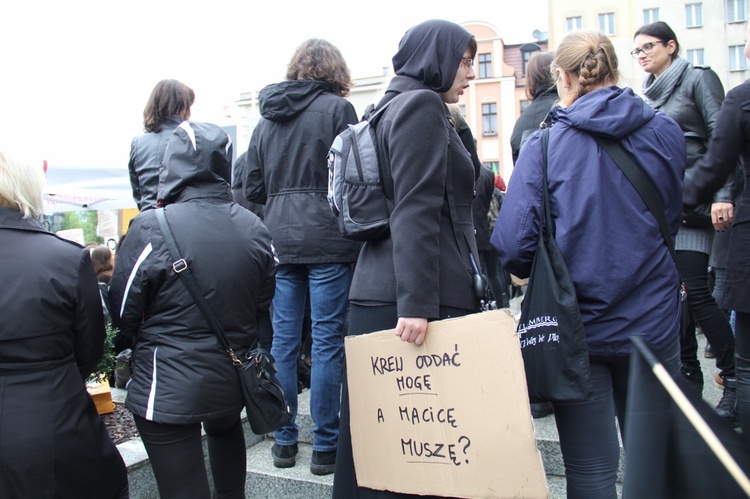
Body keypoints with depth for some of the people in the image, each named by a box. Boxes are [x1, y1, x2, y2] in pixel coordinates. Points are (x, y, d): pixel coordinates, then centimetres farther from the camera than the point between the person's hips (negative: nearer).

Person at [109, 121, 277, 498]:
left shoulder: (151, 227, -19)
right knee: (226, 428, 35)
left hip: (169, 387, -5)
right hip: (234, 379, 6)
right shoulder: (254, 228, -4)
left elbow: (123, 312, -8)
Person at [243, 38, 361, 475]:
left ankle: (284, 442, 20)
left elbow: (253, 189, 14)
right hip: (327, 240, -5)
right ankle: (326, 447, 10)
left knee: (284, 341, 9)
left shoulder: (266, 119, 14)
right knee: (328, 342, 1)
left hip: (279, 239, 5)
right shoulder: (337, 108, -1)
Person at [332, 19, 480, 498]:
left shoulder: (401, 106, 24)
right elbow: (416, 211, -18)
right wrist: (417, 303, -24)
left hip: (380, 293, 9)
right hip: (417, 298, -9)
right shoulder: (422, 104, -6)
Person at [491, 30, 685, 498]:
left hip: (577, 325, -2)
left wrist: (539, 272, 7)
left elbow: (512, 245, -14)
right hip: (652, 319, 3)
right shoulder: (666, 133, 0)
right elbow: (672, 218, 14)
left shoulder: (543, 145, -9)